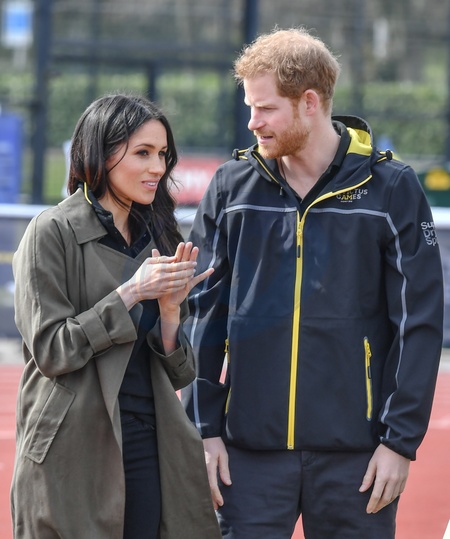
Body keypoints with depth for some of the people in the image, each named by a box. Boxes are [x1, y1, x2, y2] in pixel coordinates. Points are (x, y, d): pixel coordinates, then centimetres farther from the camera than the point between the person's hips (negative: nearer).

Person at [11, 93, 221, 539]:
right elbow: (50, 351, -11)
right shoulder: (53, 232, -4)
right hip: (75, 458, -5)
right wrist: (130, 293, -14)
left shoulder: (155, 238, 14)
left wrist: (170, 310, -7)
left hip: (150, 449, 5)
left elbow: (177, 375, 12)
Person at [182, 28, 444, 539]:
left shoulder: (389, 187, -1)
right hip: (250, 447, 2)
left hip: (355, 452, -2)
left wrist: (401, 439, -5)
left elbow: (418, 323, -1)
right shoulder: (232, 187, 5)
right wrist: (204, 430, 1)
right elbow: (203, 315, 7)